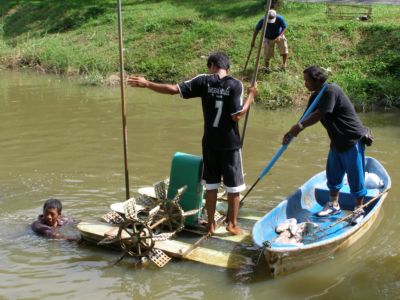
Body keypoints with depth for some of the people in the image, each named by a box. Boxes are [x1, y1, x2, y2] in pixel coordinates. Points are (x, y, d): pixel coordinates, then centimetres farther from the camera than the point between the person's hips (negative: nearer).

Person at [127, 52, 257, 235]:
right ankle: (232, 224, 17)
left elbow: (174, 89, -9)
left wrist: (147, 84, -1)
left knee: (211, 184, 13)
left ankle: (211, 224, 19)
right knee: (233, 186, 10)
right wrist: (250, 97, -1)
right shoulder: (235, 85, -11)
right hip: (230, 143, -2)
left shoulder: (204, 81, -4)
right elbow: (237, 116, -15)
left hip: (210, 142, 3)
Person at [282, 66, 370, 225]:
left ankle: (359, 209, 13)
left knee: (355, 175, 0)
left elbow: (319, 115, -25)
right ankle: (333, 205, 32)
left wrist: (299, 127, -18)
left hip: (353, 139, -9)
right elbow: (307, 119, 8)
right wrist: (292, 132, -2)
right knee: (333, 173, 16)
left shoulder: (330, 91, -22)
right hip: (338, 140, 9)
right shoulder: (315, 97, 7)